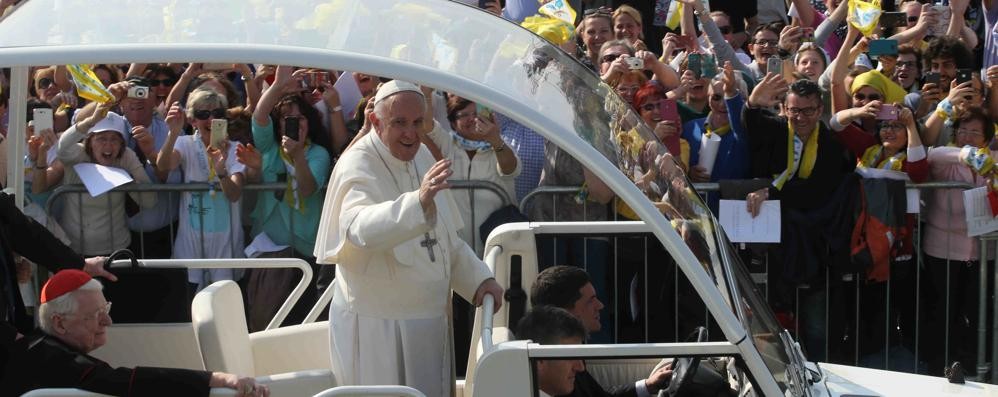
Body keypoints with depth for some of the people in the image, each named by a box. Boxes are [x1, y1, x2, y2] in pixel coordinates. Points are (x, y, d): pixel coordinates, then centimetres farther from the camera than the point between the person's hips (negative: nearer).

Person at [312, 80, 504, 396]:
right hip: (376, 324, -7)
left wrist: (478, 279, 6)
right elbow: (361, 228, -38)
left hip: (429, 319, 7)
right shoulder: (358, 166, -16)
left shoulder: (422, 157, 7)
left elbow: (448, 239, 19)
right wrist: (419, 201, -51)